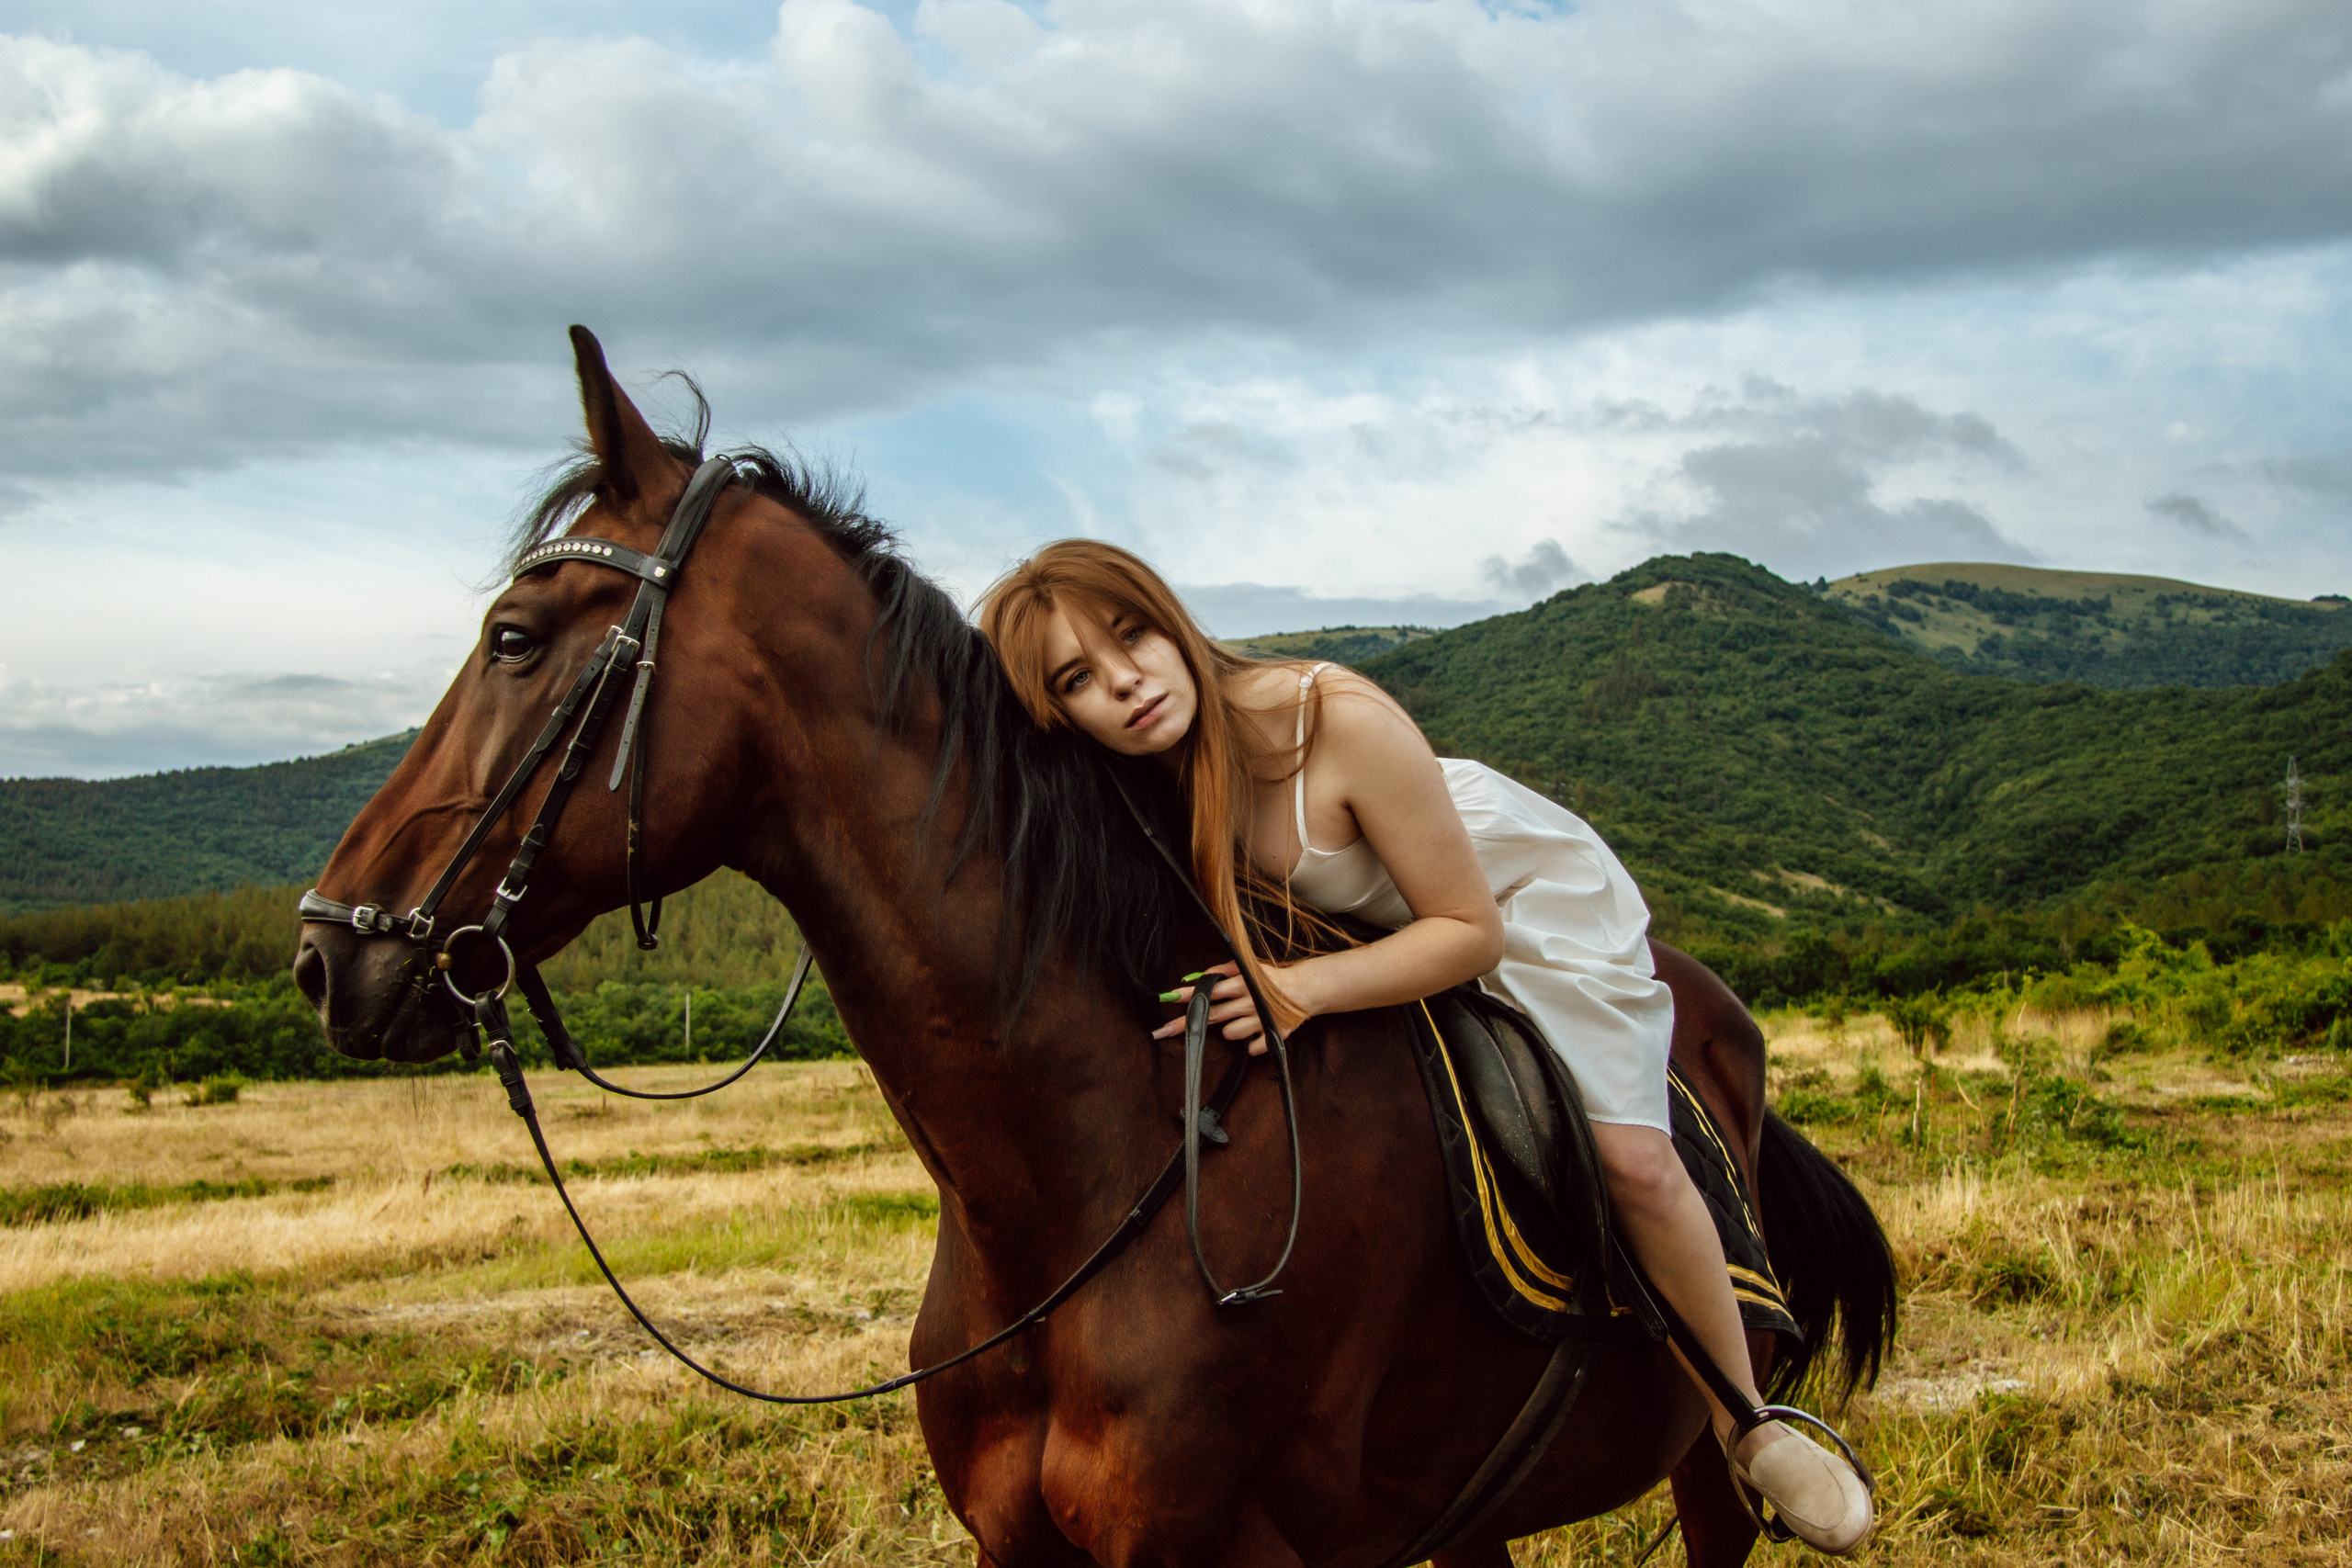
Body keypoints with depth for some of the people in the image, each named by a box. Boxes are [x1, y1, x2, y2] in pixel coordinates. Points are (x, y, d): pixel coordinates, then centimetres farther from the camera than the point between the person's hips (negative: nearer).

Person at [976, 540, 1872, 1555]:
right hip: (1369, 921, 5)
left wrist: (1305, 989, -45)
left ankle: (1750, 1427, 10)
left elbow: (1470, 932, -33)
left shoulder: (1339, 719, -40)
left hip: (1530, 896, -5)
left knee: (1633, 1161, -11)